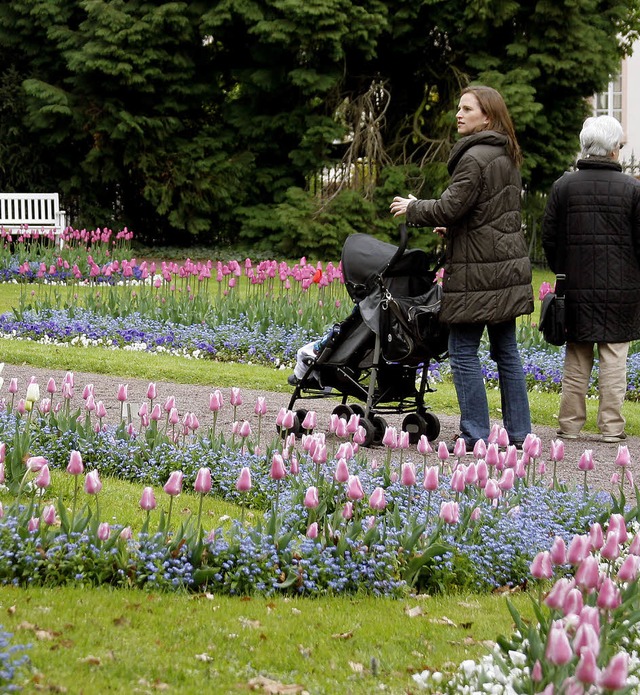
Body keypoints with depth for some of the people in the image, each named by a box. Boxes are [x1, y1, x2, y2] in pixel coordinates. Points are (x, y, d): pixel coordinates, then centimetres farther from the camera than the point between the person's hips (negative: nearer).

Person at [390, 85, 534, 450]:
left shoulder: (475, 158, -16)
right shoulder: (507, 157, 14)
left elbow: (449, 208, -18)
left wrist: (413, 208, 0)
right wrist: (453, 228, 23)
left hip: (477, 272, -9)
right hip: (508, 267, 9)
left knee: (464, 352, -3)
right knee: (506, 351, 12)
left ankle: (476, 434, -3)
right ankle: (518, 432, 14)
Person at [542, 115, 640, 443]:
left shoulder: (564, 185, 1)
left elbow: (549, 237, 3)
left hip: (576, 287, 2)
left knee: (576, 359, 9)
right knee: (613, 356, 2)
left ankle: (570, 424, 11)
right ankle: (611, 426, 3)